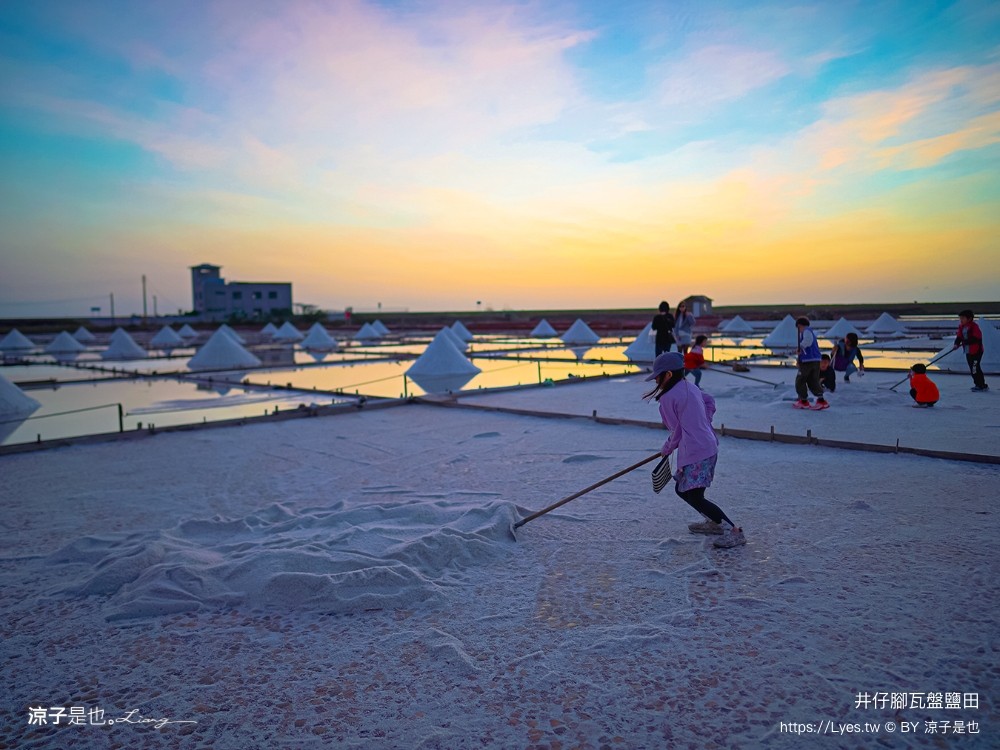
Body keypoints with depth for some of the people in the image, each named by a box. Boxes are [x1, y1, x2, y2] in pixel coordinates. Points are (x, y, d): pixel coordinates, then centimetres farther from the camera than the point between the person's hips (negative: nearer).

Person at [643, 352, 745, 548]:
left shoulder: (667, 397, -11)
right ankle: (714, 522, 28)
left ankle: (734, 531, -10)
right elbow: (710, 402, 26)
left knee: (695, 497, -9)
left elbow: (677, 431, -7)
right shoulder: (691, 388, 13)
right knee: (682, 489, 20)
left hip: (695, 453, -10)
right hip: (708, 445, 10)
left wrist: (666, 449, 10)